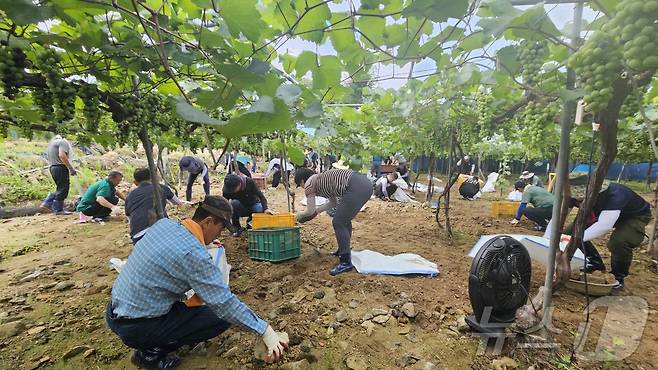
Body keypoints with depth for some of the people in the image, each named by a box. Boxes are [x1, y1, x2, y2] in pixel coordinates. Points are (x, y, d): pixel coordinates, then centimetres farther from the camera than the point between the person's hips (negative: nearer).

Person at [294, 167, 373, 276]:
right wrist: (317, 210, 42)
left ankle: (346, 262, 3)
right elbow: (334, 203, 36)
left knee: (338, 223, -1)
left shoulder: (309, 183, 6)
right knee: (344, 220, 24)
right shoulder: (322, 179, 29)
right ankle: (343, 250, 40)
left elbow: (310, 211, 12)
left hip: (356, 188, -10)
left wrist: (299, 215, 31)